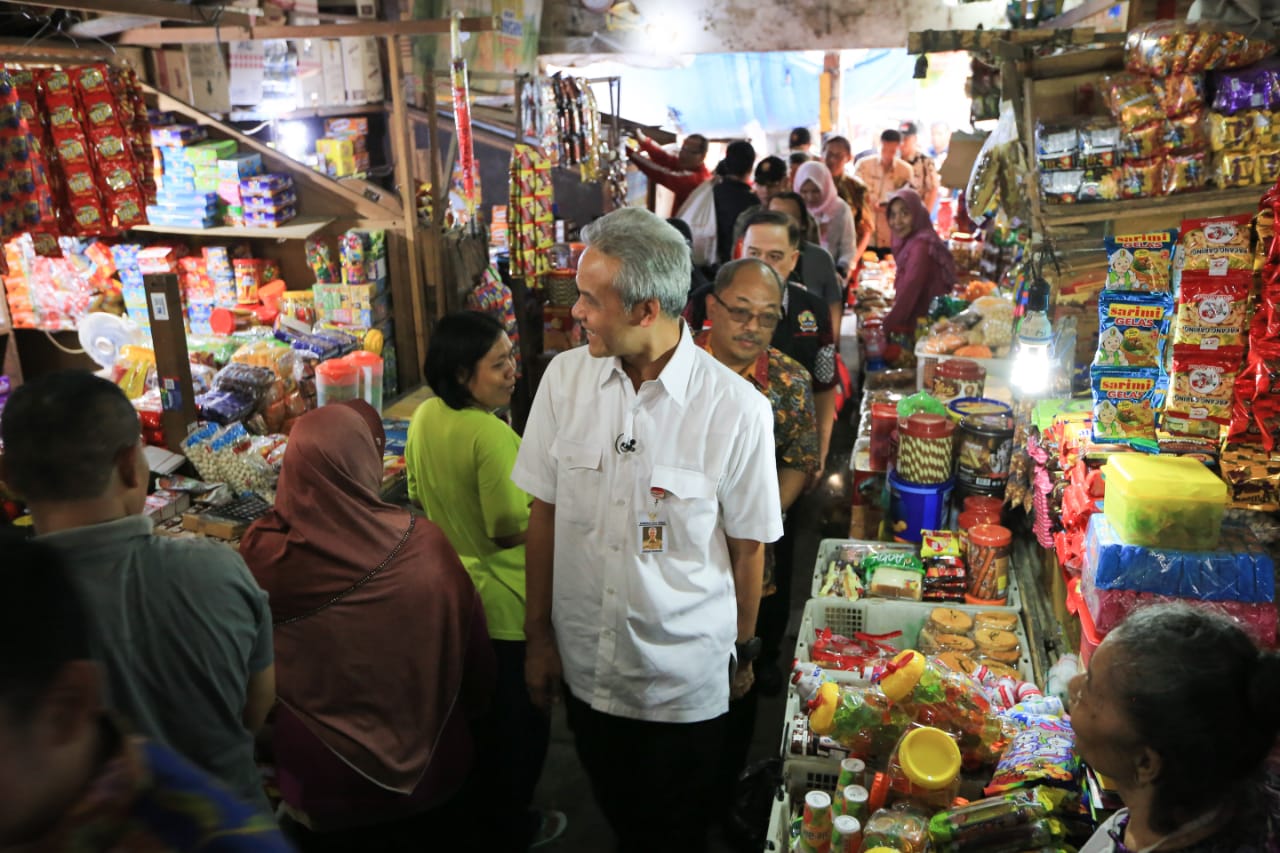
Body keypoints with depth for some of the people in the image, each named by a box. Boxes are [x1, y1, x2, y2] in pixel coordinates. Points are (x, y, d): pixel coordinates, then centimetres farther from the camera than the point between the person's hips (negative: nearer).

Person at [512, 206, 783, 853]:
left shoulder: (736, 409, -20)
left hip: (684, 680, -3)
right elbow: (544, 513, -1)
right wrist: (538, 635, 4)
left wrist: (742, 652, 3)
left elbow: (748, 545, -8)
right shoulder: (565, 377, -10)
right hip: (584, 665, 3)